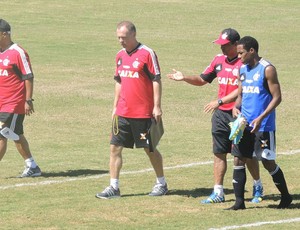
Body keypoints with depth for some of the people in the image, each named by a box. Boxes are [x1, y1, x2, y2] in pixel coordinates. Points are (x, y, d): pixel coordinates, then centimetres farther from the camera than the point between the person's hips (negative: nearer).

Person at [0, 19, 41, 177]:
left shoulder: (18, 53, -13)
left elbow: (28, 78, -12)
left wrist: (28, 101, -15)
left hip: (14, 103, -8)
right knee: (17, 136, 13)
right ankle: (32, 167, 21)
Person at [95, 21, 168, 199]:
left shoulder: (147, 54, -10)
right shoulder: (120, 55, 11)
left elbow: (156, 81, -10)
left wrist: (157, 106, -14)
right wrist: (115, 106, 17)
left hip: (143, 113, -6)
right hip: (123, 113, 6)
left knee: (149, 149, 5)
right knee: (115, 148, 1)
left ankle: (161, 184, 20)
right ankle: (114, 187, 4)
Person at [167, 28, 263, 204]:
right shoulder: (219, 60, 9)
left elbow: (241, 90, -21)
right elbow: (202, 80, 18)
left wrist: (220, 101, -26)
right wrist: (184, 78, 1)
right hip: (221, 113, 6)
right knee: (219, 153, 5)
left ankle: (258, 188, 22)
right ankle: (218, 192, 9)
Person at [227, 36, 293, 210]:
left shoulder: (267, 69, -12)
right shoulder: (243, 69, 10)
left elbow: (277, 97, -14)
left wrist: (261, 118, -22)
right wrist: (236, 107, -3)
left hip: (263, 126, -7)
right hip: (245, 124, 7)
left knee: (268, 162, 1)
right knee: (239, 160, 2)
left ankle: (286, 196, 18)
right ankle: (239, 201, 6)